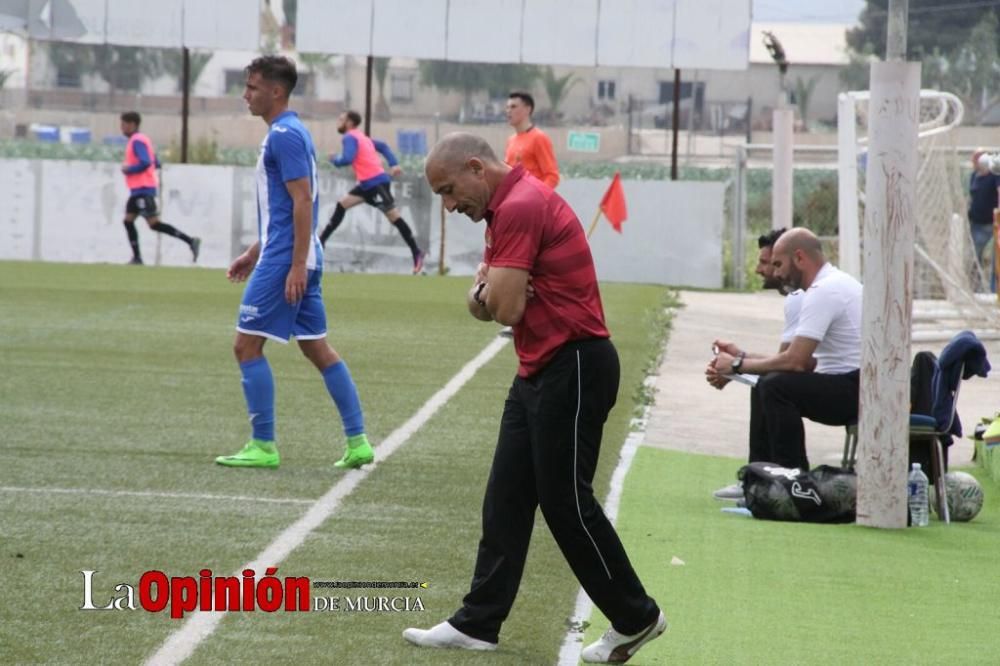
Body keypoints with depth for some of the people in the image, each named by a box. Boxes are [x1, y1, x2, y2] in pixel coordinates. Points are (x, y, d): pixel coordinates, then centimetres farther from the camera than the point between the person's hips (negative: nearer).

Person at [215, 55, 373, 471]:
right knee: (317, 348, 10)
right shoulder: (286, 133, 17)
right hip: (296, 259, 10)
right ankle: (357, 441, 9)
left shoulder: (285, 136, -14)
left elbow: (303, 200, -20)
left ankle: (263, 447, 0)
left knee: (247, 345, -4)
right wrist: (255, 253, 26)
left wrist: (297, 265, -23)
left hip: (285, 261, -10)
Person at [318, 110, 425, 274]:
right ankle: (321, 242, 12)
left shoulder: (350, 138, -10)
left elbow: (347, 159, -23)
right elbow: (383, 146, 21)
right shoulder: (361, 137, 20)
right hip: (367, 183, 10)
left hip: (376, 182, -10)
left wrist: (334, 160, -1)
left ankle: (416, 253, -7)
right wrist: (393, 164, 10)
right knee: (342, 204, 11)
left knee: (394, 216, -8)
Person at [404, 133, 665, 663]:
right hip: (540, 370, 10)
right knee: (506, 499, 8)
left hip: (573, 368, -10)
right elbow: (486, 304, 15)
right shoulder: (507, 207, 15)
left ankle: (634, 617, 9)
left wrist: (494, 291, 0)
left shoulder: (521, 206, -18)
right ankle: (477, 623, 10)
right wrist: (482, 294, -7)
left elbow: (508, 309, -22)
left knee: (565, 500, -3)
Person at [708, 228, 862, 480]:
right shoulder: (836, 284, 17)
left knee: (775, 386, -24)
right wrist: (741, 355, 14)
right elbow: (805, 360, 17)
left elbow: (795, 362, -20)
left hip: (854, 391, -11)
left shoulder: (824, 291, -16)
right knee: (765, 386, 18)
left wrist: (737, 365, -7)